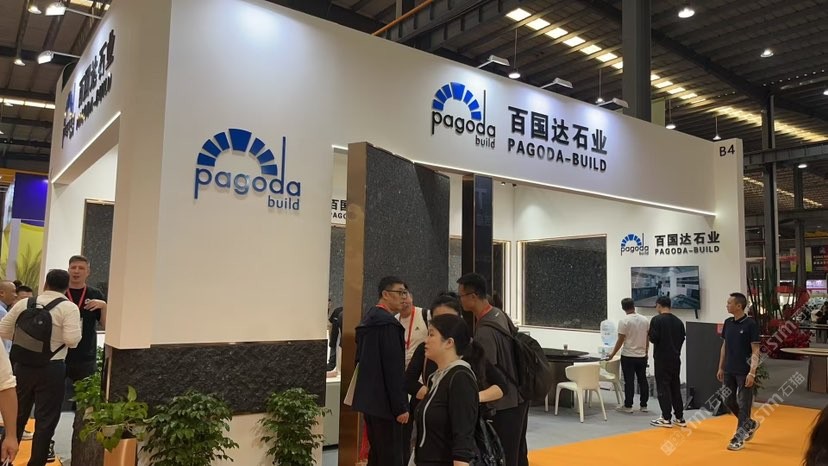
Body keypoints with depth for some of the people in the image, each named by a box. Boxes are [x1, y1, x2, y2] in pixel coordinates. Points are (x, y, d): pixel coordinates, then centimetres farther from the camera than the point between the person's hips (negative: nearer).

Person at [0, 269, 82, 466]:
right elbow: (72, 340, -19)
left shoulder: (23, 303, 5)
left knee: (16, 415, 19)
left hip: (22, 366, 5)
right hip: (51, 369, -4)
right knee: (45, 420, 6)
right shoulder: (69, 307, -9)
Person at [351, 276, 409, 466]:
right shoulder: (388, 323, -18)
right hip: (384, 400, -10)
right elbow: (394, 369, -21)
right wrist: (401, 406, -18)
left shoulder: (369, 318, 13)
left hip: (369, 397, 10)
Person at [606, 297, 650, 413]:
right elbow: (648, 338, 9)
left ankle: (628, 406, 6)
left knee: (629, 382, 0)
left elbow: (620, 341, -13)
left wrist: (612, 354, -3)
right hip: (642, 356, 5)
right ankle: (643, 405, 17)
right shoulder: (645, 320, 3)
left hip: (628, 356, -5)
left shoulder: (624, 321, -14)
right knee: (643, 380, 11)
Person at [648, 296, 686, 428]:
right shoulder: (678, 321, 6)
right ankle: (680, 418, 18)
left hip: (662, 359, -6)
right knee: (675, 387, 14)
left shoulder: (657, 320, -13)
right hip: (675, 358, 6)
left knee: (663, 387, 0)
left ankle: (666, 419, 1)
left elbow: (653, 338, -18)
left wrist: (649, 335, 3)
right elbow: (682, 339, 9)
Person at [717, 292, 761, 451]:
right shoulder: (728, 323, 6)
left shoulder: (750, 324, -12)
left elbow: (755, 351, -13)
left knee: (743, 404, 2)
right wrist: (721, 368, 13)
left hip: (744, 372, -7)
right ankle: (750, 424, 35)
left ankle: (739, 437, 10)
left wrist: (752, 372, -19)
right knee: (729, 401, 12)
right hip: (729, 371, 7)